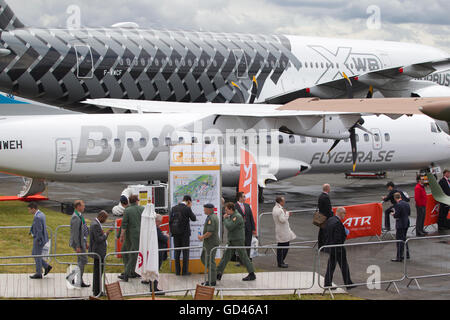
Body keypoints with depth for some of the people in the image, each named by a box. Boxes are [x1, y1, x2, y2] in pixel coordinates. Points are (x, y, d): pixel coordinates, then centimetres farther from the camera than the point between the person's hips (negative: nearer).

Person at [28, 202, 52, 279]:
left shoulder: (37, 217, -24)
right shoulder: (41, 214, 8)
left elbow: (39, 230, -25)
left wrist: (38, 241, -18)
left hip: (39, 239, -10)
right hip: (40, 238, 10)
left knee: (37, 256, 3)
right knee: (34, 254, 19)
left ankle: (38, 274, 14)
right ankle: (46, 266, 20)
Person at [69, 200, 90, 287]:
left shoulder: (79, 216, 12)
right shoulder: (75, 218, -20)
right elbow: (75, 233, -22)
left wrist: (86, 242, 21)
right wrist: (77, 246, -23)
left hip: (81, 241, 10)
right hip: (78, 242, -10)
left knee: (81, 261, 12)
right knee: (83, 260, -6)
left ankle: (80, 281, 16)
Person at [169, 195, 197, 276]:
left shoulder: (174, 208, 3)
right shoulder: (187, 209, -11)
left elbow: (170, 220, 4)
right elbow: (193, 218, -1)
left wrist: (172, 231, 13)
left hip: (176, 233, 4)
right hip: (185, 233, -4)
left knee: (177, 252, 10)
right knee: (185, 252, 3)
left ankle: (177, 271, 11)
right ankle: (185, 271, 2)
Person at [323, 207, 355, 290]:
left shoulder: (329, 220, 5)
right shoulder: (338, 222, -23)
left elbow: (326, 233, 12)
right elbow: (338, 238, -25)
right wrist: (345, 234, -12)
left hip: (330, 247, 8)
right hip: (338, 249, -8)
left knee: (331, 266, 13)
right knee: (344, 266, 5)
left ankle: (328, 284, 13)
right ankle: (348, 284, 15)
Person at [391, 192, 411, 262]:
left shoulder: (398, 205, -20)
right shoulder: (406, 203, 4)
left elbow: (396, 215, -21)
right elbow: (409, 213, 11)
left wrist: (393, 214, -1)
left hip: (400, 224, -8)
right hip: (406, 223, 8)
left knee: (399, 240, -2)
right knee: (404, 239, 23)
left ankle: (399, 257, 0)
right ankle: (406, 254, 32)